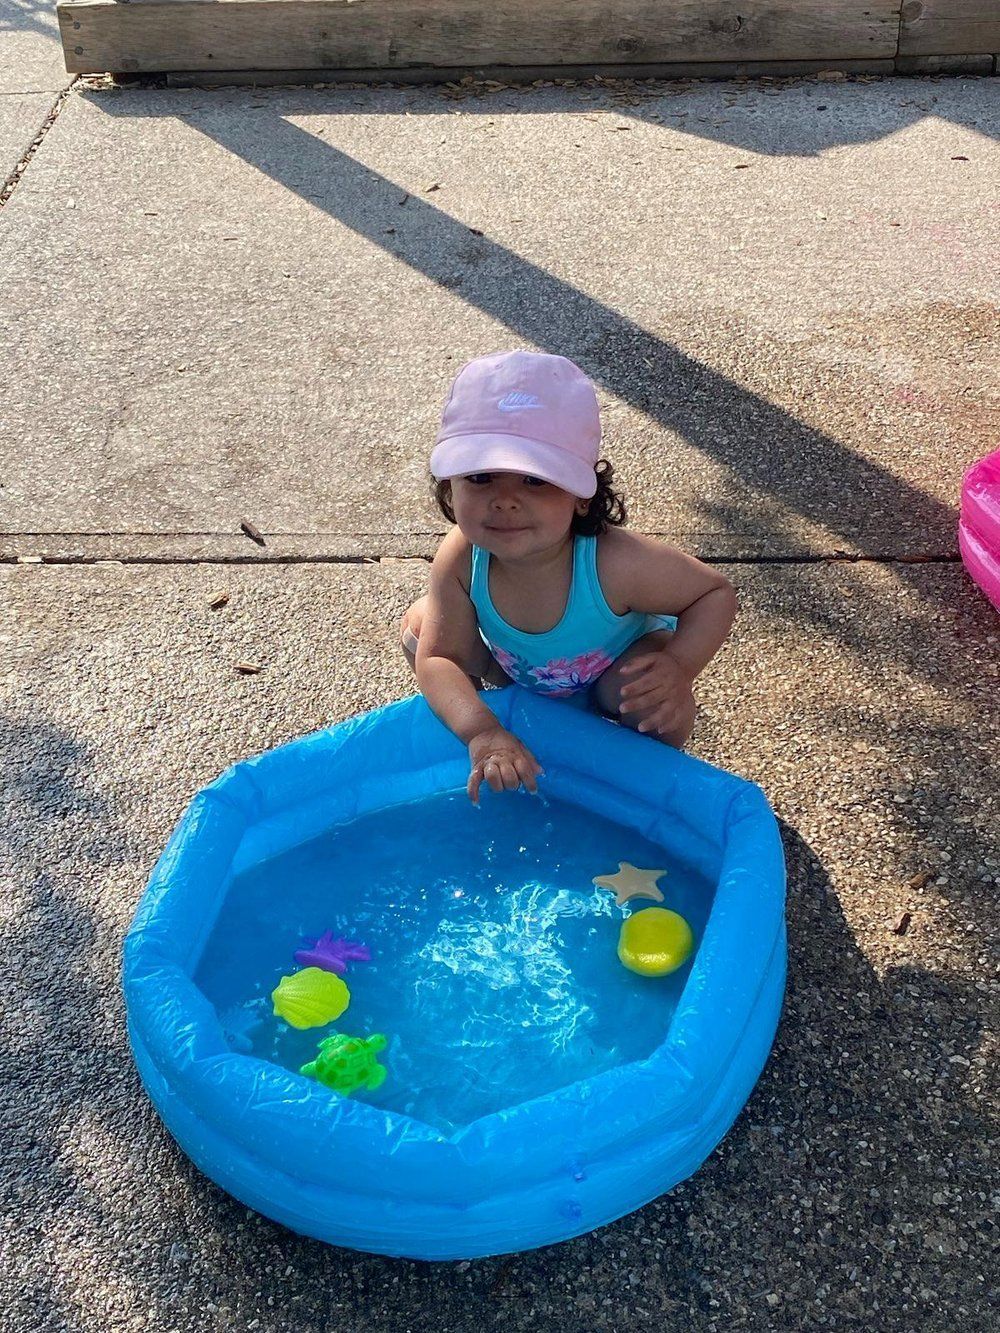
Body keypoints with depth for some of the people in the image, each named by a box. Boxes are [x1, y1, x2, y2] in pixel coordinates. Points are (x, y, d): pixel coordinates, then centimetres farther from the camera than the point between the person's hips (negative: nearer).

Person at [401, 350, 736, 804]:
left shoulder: (614, 564, -43)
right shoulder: (461, 560, -34)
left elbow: (716, 593, -27)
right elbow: (438, 658, -27)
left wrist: (681, 665, -45)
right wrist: (480, 731, -46)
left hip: (616, 664, -3)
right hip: (519, 667, 3)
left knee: (659, 699, -34)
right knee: (419, 627, -11)